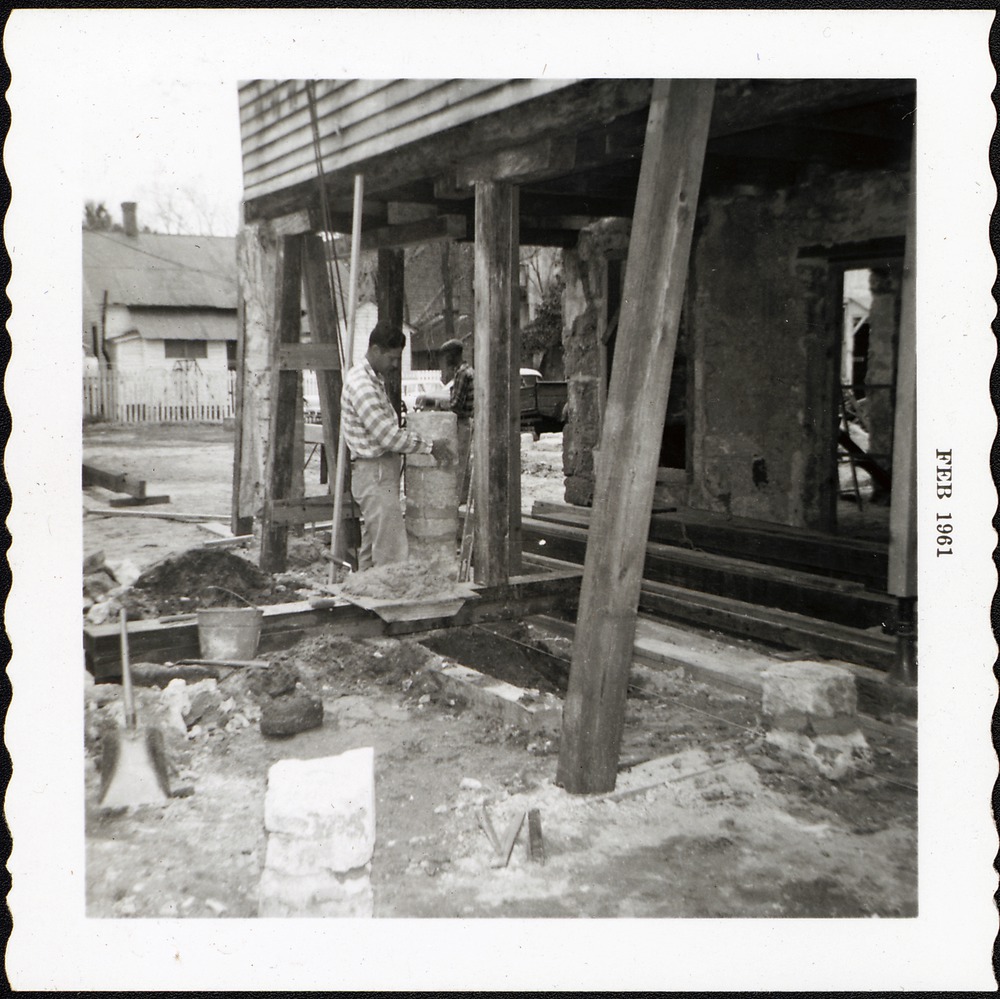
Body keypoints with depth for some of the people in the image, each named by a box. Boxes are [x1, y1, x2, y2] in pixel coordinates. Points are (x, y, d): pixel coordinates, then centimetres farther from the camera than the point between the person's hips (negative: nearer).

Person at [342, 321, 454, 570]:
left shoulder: (374, 380, 17)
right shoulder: (361, 385, -16)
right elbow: (387, 437, -20)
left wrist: (425, 441, 10)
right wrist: (430, 446, -12)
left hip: (378, 476, 10)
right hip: (375, 475, -10)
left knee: (370, 550, 13)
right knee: (393, 552, -12)